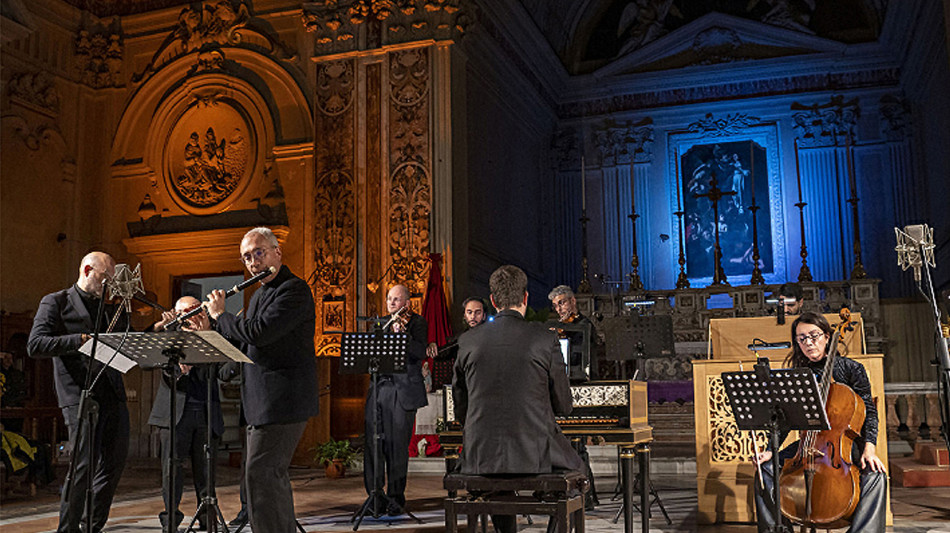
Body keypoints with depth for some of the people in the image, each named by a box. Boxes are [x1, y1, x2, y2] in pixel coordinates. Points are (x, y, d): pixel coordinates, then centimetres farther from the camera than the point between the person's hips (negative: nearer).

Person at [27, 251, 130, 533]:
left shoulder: (111, 308, 22)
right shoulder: (56, 302, 4)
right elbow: (35, 345, -8)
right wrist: (81, 340, -18)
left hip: (113, 394, 6)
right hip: (80, 394, -6)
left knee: (114, 464, 8)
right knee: (84, 465, -9)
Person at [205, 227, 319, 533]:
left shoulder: (294, 289, -14)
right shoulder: (260, 295, 18)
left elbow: (258, 332, -26)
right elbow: (242, 346, 23)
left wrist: (220, 315, -10)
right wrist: (210, 324, 10)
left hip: (283, 401, -10)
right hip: (264, 403, 10)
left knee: (260, 473, -11)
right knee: (273, 474, 16)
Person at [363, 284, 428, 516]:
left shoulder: (417, 322, 4)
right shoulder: (381, 322, 19)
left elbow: (420, 353, -11)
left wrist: (402, 333, -24)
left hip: (403, 390, -4)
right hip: (379, 387, 4)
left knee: (397, 446, -3)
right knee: (372, 443, -2)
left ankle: (396, 497, 8)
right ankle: (374, 495, 7)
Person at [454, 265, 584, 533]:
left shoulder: (468, 341, 0)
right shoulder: (545, 339, -7)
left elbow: (461, 410, 8)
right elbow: (563, 406, 2)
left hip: (481, 456, 3)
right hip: (534, 455, -2)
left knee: (496, 472, 38)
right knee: (575, 469, 29)